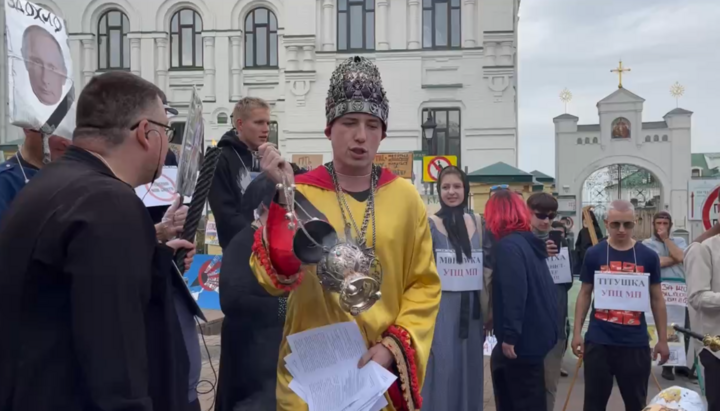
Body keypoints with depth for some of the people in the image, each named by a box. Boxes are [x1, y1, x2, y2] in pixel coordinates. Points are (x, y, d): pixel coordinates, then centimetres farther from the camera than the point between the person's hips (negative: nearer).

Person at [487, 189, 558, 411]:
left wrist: (509, 335, -23)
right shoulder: (530, 242, 13)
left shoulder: (508, 245, -16)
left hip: (524, 338, -9)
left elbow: (514, 293, -25)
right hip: (536, 332, 9)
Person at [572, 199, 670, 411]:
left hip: (636, 342, 1)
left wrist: (663, 339, 6)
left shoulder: (648, 256, 0)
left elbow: (657, 299, 7)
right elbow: (585, 294, 4)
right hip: (598, 340, -1)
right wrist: (577, 332, 1)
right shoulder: (594, 254, -2)